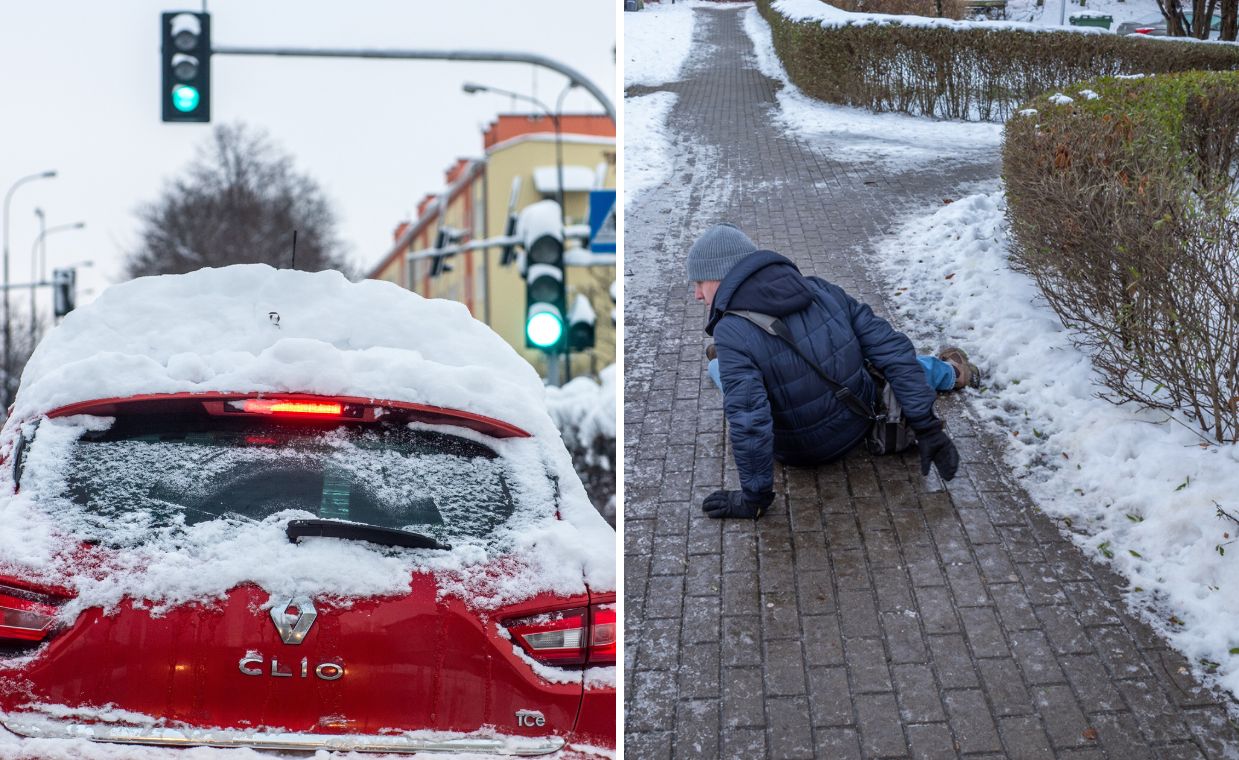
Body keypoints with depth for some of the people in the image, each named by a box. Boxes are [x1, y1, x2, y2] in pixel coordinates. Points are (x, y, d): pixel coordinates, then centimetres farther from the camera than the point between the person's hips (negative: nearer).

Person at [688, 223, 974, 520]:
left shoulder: (732, 334, -32)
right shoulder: (822, 292, -16)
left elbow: (748, 422, -39)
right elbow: (891, 349, -15)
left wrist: (754, 498, -26)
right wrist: (927, 427, -11)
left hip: (801, 453, -3)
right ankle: (949, 371, 63)